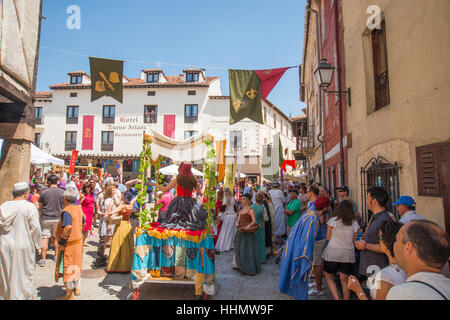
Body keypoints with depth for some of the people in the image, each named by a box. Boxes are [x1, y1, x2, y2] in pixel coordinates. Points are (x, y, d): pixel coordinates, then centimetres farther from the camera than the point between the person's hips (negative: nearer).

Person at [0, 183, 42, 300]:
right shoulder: (30, 207, -14)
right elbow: (35, 228, -15)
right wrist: (37, 244, -2)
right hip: (23, 247, -5)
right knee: (24, 274, 10)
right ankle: (24, 296, 19)